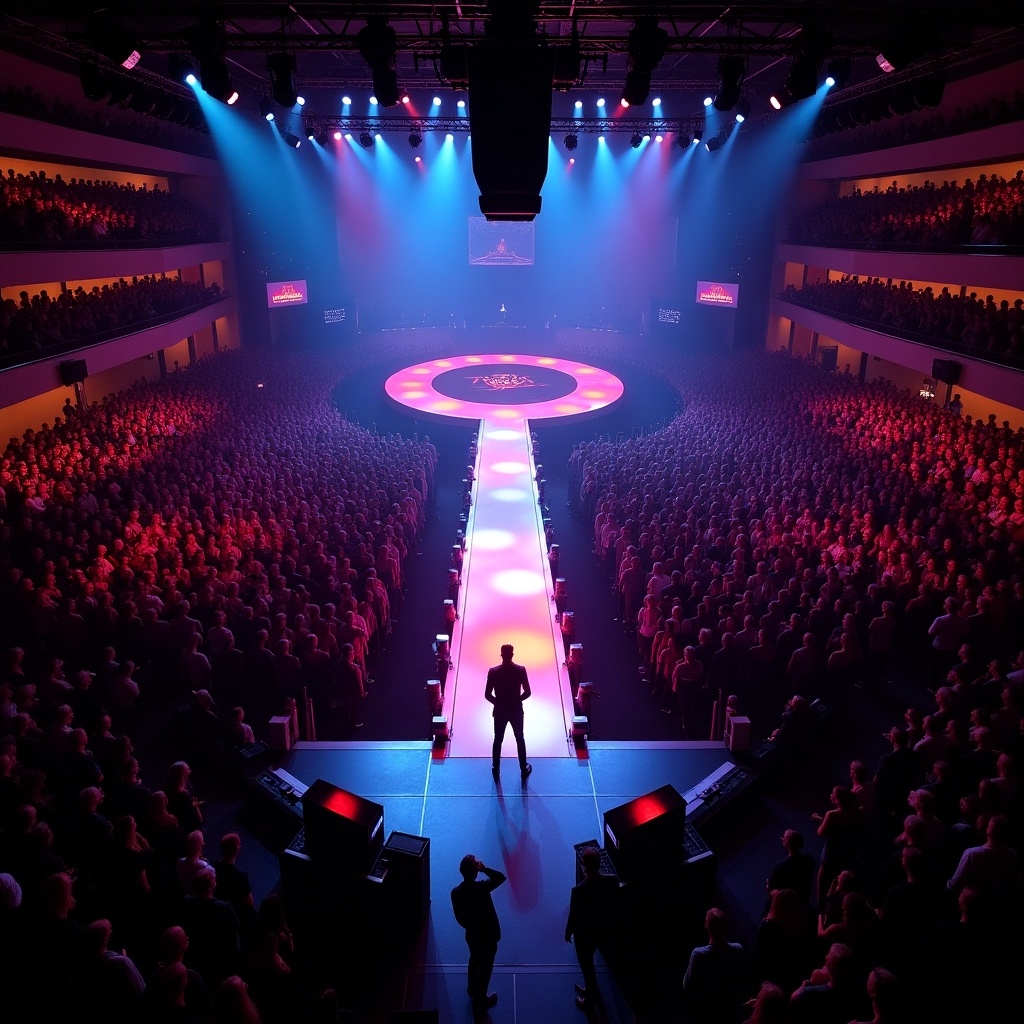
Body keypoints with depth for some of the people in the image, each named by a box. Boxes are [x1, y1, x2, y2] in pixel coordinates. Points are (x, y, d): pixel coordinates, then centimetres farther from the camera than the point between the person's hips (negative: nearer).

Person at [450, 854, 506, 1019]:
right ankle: (479, 1003, 32)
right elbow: (501, 877, -17)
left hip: (471, 934, 5)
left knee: (475, 959, 32)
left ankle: (472, 989, 55)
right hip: (488, 935, -5)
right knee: (485, 967, 16)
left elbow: (459, 918, -4)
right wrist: (485, 869, -20)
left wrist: (470, 926, 13)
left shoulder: (456, 892, -17)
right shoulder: (482, 887, -32)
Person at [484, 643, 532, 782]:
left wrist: (497, 702, 7)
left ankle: (496, 770, 24)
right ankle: (524, 770, 25)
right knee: (520, 739, 17)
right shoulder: (521, 670, -13)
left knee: (498, 740, 16)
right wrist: (517, 700, 8)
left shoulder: (493, 671, -13)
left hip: (500, 711, 0)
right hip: (516, 710, 0)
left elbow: (487, 695, -10)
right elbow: (527, 692, -9)